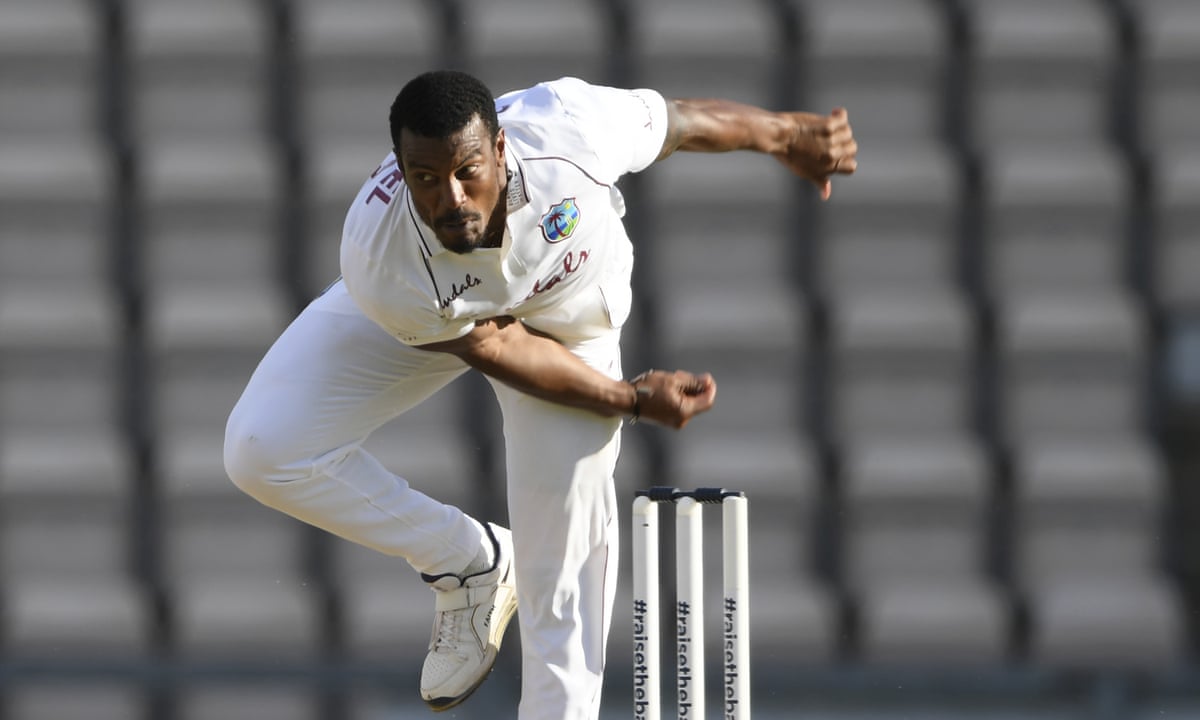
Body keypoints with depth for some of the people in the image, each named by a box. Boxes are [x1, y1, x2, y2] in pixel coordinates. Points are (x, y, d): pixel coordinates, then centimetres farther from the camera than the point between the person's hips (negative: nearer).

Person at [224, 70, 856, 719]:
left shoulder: (569, 126, -41)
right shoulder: (379, 261, -40)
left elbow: (680, 123, -18)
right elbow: (494, 349, -23)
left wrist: (782, 135, 0)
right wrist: (631, 399, -18)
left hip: (568, 317, 0)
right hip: (431, 319, 0)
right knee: (263, 448, -16)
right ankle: (471, 566, 2)